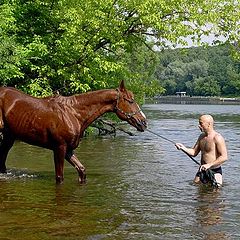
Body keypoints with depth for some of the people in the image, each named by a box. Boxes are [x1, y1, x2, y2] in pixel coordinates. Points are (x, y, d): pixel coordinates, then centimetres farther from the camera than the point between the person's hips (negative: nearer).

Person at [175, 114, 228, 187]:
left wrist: (209, 165, -28)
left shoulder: (217, 138, -17)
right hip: (202, 170, 7)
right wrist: (184, 148, -5)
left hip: (215, 171, -7)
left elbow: (224, 157, -22)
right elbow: (194, 152, 13)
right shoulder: (201, 137, 9)